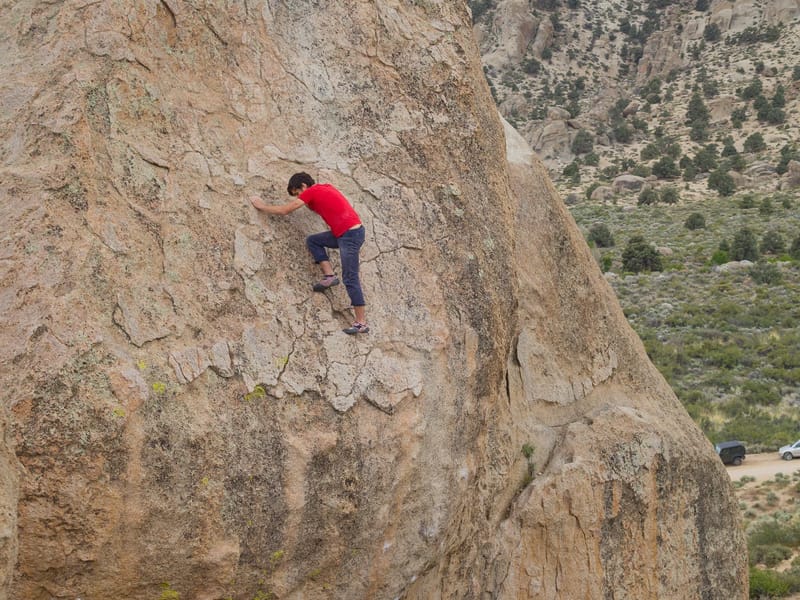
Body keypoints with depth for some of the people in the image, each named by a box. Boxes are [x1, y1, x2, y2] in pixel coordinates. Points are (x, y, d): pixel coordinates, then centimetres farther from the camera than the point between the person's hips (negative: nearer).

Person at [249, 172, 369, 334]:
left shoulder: (311, 192, -6)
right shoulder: (324, 188, 16)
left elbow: (284, 210, -1)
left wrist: (262, 206, 11)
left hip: (350, 234, -9)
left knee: (350, 279, -8)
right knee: (312, 240, 16)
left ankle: (362, 323, -8)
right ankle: (329, 275, 8)